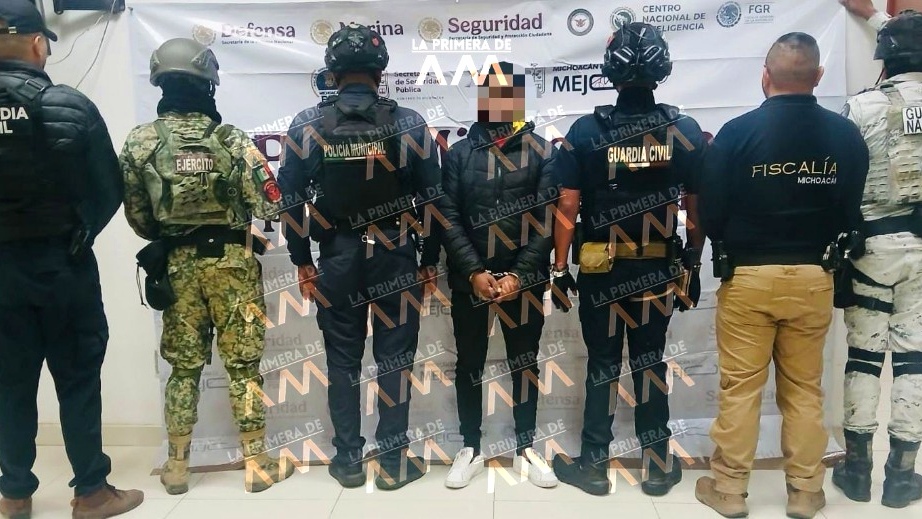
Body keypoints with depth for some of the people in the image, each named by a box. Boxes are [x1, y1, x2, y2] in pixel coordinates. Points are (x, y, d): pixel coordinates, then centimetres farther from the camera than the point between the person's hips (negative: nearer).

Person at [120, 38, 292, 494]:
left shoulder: (138, 142, -1)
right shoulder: (231, 139, -10)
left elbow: (137, 216, 3)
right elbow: (269, 204, -11)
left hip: (177, 264, 3)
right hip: (231, 261, -3)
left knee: (183, 365, 13)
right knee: (243, 364, 4)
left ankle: (177, 467, 22)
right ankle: (257, 464, 12)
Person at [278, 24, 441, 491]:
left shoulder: (308, 126, -1)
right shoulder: (409, 123, -2)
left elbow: (292, 199, -1)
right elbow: (432, 198, -1)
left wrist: (302, 262, 8)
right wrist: (430, 261, 6)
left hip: (338, 257, 1)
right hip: (396, 256, 0)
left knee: (342, 361, 12)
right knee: (394, 360, 8)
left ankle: (348, 461, 21)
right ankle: (393, 462, 17)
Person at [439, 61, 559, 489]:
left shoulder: (542, 151, 2)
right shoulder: (459, 153, 5)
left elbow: (548, 220, -5)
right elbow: (448, 218, -2)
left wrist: (519, 275, -13)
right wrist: (475, 272, -12)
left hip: (524, 280, 0)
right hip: (469, 280, 1)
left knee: (524, 365, 11)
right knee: (469, 365, 10)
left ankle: (525, 449, 26)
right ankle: (470, 449, 25)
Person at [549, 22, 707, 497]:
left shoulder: (586, 131, -11)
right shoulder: (686, 131, -5)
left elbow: (567, 206, -10)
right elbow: (697, 208, -1)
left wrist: (559, 269, 0)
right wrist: (693, 265, 11)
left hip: (602, 272, -2)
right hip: (659, 272, 2)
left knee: (602, 367, 11)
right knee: (650, 364, 15)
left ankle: (594, 466, 22)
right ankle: (658, 465, 26)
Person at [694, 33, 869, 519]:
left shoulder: (738, 131, -12)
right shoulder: (846, 135, -2)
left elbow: (711, 212, -9)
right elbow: (852, 211, 4)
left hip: (747, 277, -3)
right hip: (814, 278, 3)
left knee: (739, 388, 7)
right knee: (804, 388, 15)